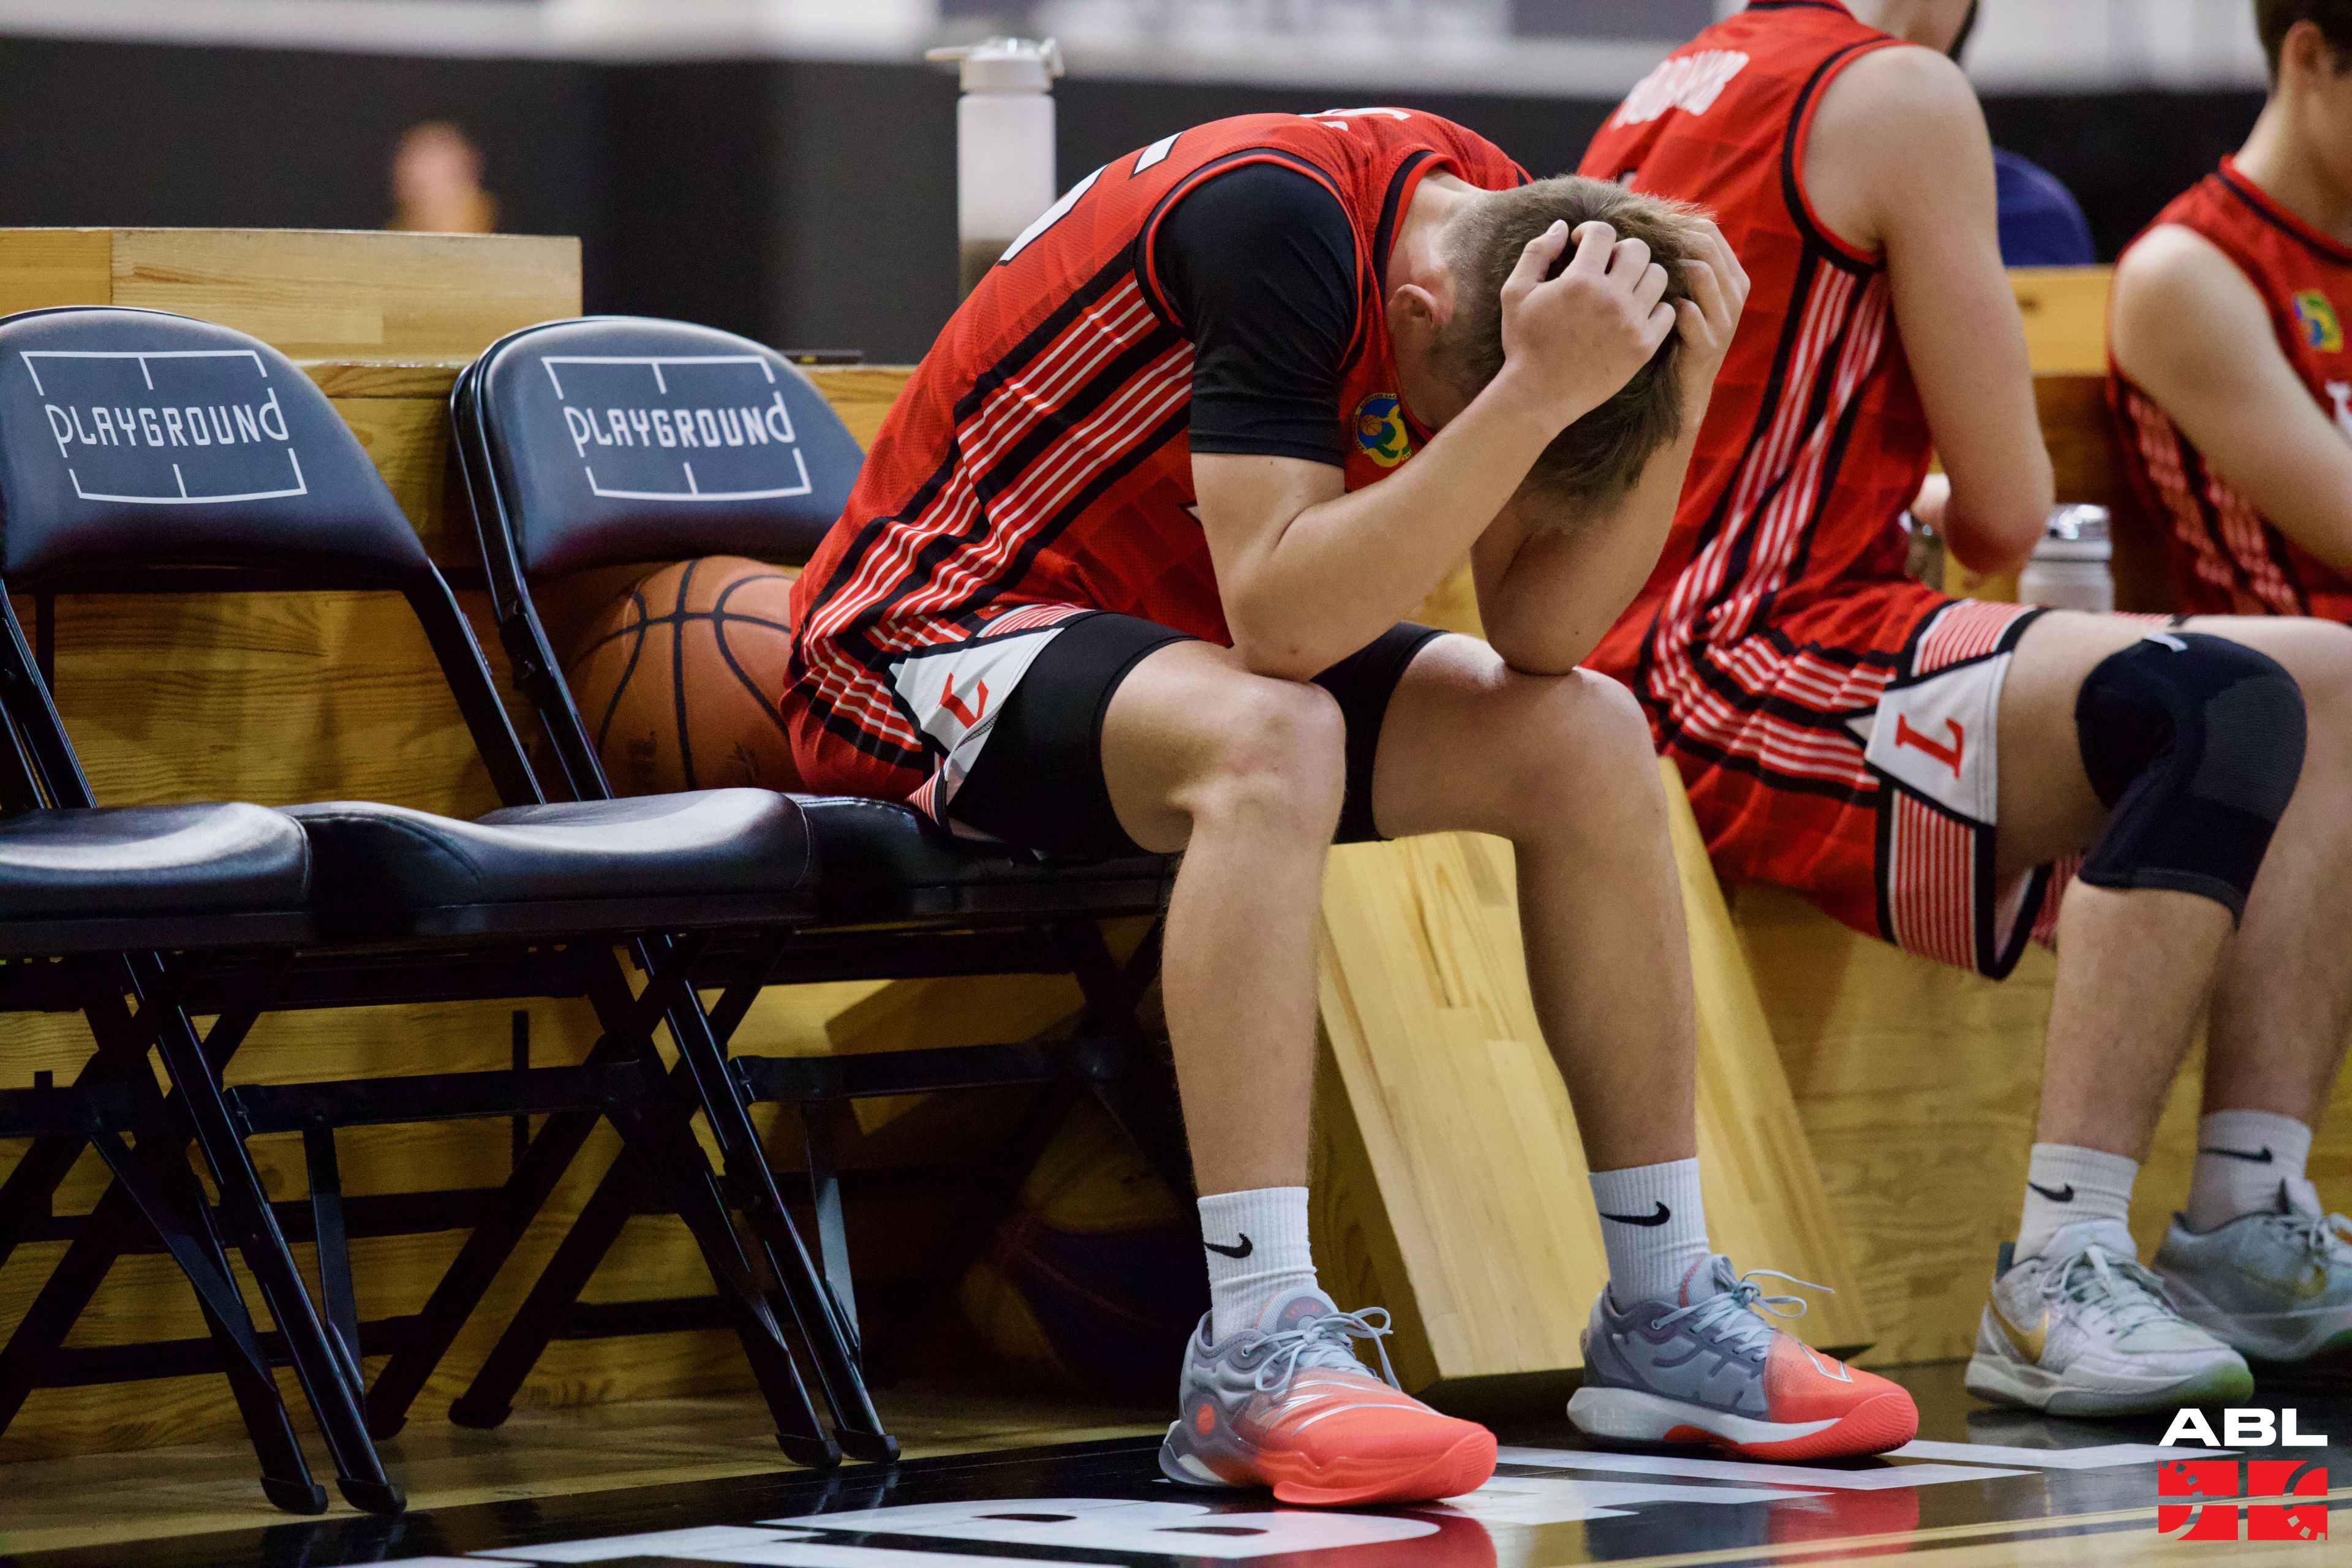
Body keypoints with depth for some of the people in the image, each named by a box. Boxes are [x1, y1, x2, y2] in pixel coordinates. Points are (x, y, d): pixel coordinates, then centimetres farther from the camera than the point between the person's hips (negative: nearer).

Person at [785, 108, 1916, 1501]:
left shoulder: (1508, 228, -7)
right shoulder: (1275, 219, -30)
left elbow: (1540, 632, -9)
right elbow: (1282, 622, -37)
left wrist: (1677, 403, -23)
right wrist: (1534, 393, -40)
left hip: (1186, 631, 8)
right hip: (931, 646, -8)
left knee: (1587, 737, -5)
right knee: (1267, 738, -36)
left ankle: (1664, 1317, 2)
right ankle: (1256, 1359, -40)